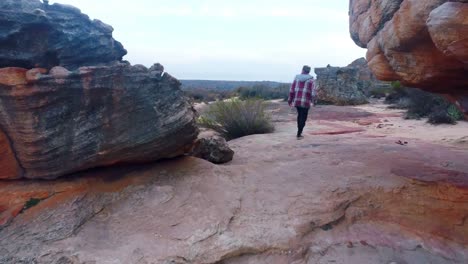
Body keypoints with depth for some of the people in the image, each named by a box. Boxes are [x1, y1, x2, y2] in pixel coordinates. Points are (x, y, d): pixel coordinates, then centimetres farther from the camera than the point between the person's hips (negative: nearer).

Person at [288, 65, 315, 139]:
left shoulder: (297, 78, 6)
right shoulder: (310, 79, -3)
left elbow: (292, 90, 3)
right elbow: (311, 91, -10)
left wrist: (290, 100, 9)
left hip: (296, 100, 4)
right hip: (305, 101, -4)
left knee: (299, 115, 21)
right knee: (303, 118, 5)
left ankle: (299, 132, 27)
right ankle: (299, 134, 3)